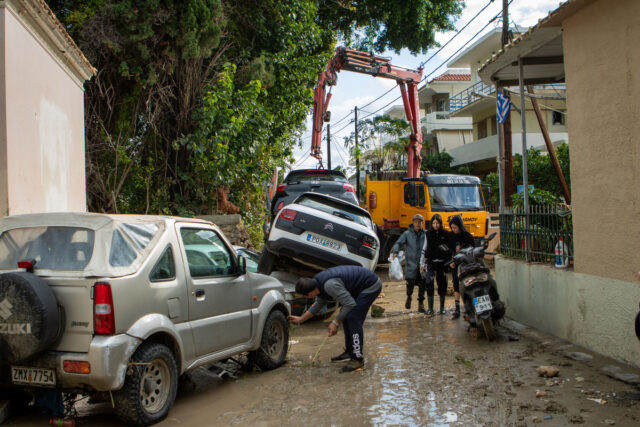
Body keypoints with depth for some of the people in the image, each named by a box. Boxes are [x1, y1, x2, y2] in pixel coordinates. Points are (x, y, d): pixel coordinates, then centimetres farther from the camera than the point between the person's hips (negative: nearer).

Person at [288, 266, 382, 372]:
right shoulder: (318, 283, 2)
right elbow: (318, 304, 21)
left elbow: (350, 304, -27)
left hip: (371, 286, -10)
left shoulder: (329, 285, -30)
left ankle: (357, 358, -10)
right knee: (346, 315, 13)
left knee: (353, 318, -14)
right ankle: (349, 352, 23)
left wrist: (335, 323, -18)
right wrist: (301, 319, 26)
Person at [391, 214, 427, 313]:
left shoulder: (425, 234, 9)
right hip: (411, 263, -2)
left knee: (422, 284, 0)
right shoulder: (407, 234, 4)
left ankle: (421, 303, 12)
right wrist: (395, 252, -18)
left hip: (422, 263, 2)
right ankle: (409, 297, 23)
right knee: (410, 282, -8)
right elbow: (398, 243, 0)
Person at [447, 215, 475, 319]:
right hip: (455, 265, 1)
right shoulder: (449, 236, 5)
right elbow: (447, 251, 6)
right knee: (456, 286, -2)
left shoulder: (468, 236, -1)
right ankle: (457, 309, 0)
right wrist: (450, 262, -7)